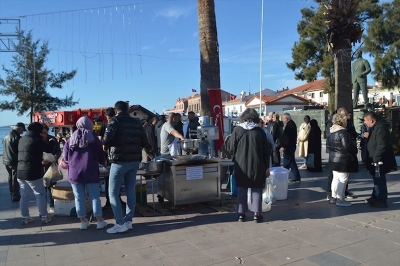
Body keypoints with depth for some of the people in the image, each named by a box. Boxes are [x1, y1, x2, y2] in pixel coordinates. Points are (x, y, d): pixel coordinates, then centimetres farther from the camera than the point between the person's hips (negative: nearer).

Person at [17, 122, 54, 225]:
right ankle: (44, 216, 9)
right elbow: (50, 149, -3)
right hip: (33, 173, -7)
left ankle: (24, 217, 21)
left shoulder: (22, 139, 10)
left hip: (20, 172, 7)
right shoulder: (37, 140, -13)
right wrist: (51, 141, 17)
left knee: (24, 196, 14)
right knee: (40, 194, 5)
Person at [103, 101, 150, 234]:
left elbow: (107, 139, -18)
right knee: (130, 191, 13)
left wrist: (105, 145, 3)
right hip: (134, 160, 6)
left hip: (120, 160, -5)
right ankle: (128, 221, 16)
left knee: (113, 193, 2)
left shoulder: (114, 120, -4)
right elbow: (144, 142, 7)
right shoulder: (136, 122, 11)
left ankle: (120, 223, -2)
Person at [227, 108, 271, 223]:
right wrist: (267, 167, 6)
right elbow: (266, 151, -2)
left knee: (242, 189, 11)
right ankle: (256, 213, 10)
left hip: (241, 165, 1)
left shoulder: (237, 130, -6)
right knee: (256, 189, 10)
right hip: (257, 166, 0)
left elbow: (231, 149, -5)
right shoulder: (260, 131, -4)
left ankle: (241, 213, 14)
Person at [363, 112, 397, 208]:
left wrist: (376, 159, -25)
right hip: (375, 160, 11)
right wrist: (369, 136, 7)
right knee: (377, 179, 20)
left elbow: (381, 145, -27)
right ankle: (375, 197, 33)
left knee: (379, 180, -3)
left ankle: (381, 201, 6)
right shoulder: (375, 128, 13)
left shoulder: (380, 128, -21)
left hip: (379, 161, -11)